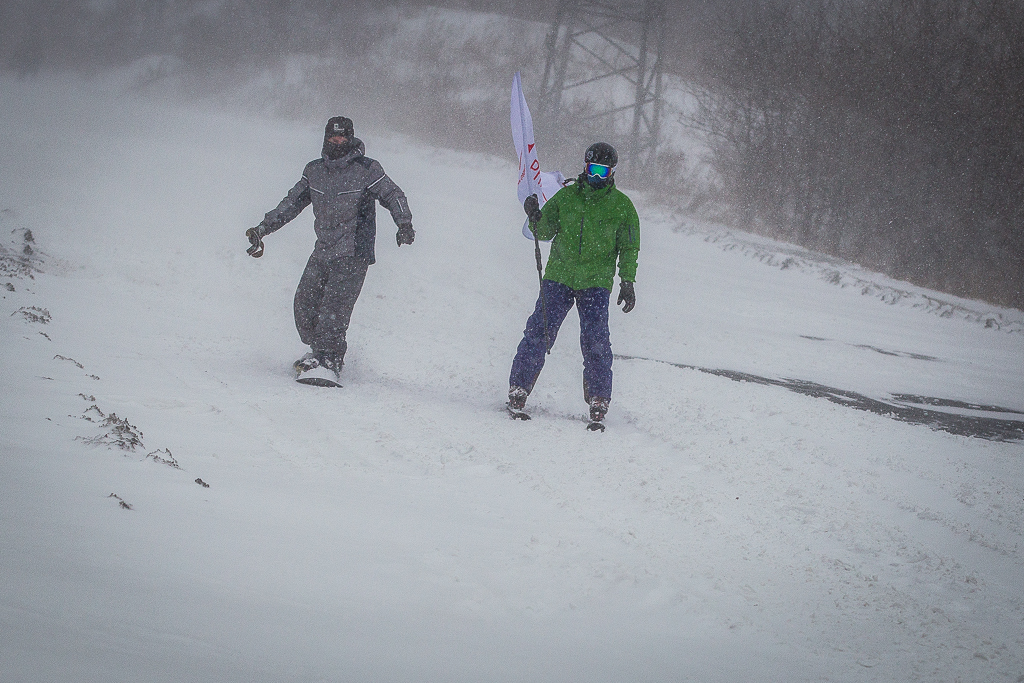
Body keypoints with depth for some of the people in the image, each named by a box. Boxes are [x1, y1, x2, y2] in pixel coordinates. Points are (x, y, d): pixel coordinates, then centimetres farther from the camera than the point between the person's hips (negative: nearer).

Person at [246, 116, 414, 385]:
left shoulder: (366, 169, -5)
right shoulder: (314, 171, 10)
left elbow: (393, 196, -1)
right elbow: (293, 202, 22)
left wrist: (404, 223, -19)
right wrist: (264, 228, 20)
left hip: (353, 254, -6)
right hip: (322, 251, 6)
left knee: (334, 307, -17)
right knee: (305, 303, 1)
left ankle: (327, 364, -19)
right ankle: (317, 350, 22)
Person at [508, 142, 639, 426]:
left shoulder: (621, 205, 4)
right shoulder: (566, 196, 7)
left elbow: (629, 248, 7)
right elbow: (545, 231, 11)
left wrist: (627, 282, -2)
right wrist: (535, 217, -10)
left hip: (596, 283, -1)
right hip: (559, 276, 1)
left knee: (595, 341, -10)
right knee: (539, 333, -6)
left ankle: (599, 403, -3)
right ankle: (518, 392, 1)